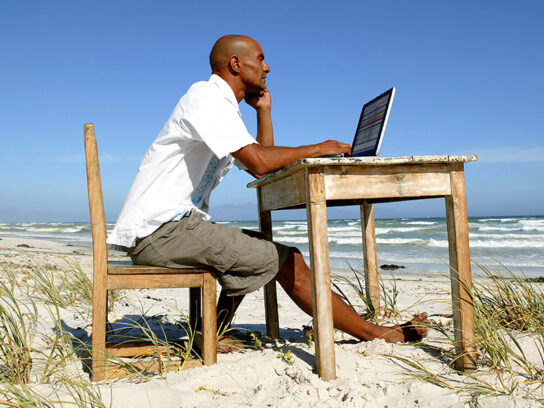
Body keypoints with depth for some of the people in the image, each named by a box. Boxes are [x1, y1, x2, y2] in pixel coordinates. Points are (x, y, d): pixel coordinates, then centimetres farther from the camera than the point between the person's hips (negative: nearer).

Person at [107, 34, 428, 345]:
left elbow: (263, 167, 17)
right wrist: (316, 149, -8)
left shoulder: (222, 106, 20)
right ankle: (374, 332, 2)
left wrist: (264, 109, 15)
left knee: (262, 248, 21)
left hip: (177, 224, 10)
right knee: (288, 261, -11)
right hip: (160, 229, -10)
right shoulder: (206, 96, -9)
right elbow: (259, 162, -22)